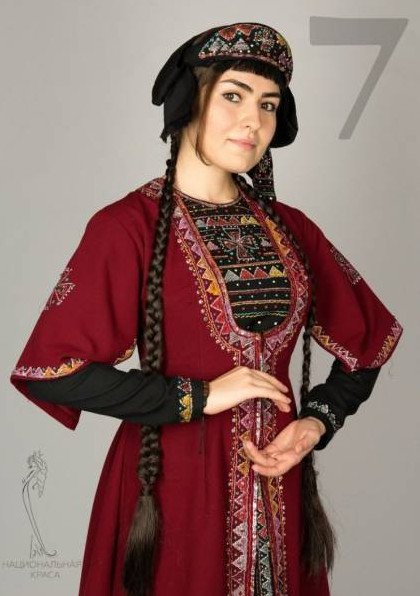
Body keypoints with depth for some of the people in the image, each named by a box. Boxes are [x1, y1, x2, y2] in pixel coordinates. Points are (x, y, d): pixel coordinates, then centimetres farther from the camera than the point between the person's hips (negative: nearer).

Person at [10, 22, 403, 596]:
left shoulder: (290, 228, 5)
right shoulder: (128, 226, -10)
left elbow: (367, 341, 12)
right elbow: (53, 370, -16)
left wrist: (318, 421, -4)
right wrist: (198, 397, -15)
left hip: (278, 480, 5)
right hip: (173, 484, -4)